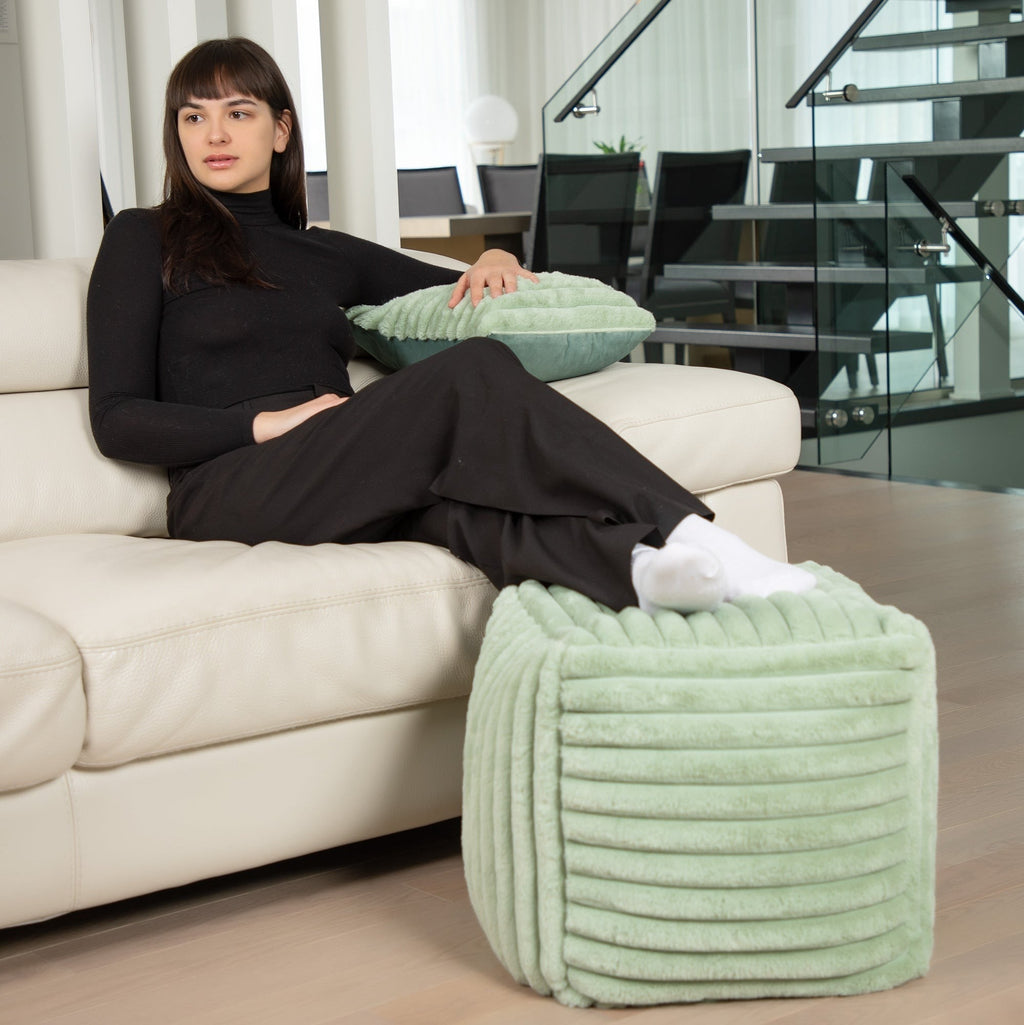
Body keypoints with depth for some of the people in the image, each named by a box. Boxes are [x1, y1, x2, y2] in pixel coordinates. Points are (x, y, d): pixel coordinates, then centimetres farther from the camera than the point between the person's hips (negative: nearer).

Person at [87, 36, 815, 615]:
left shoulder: (326, 256, 28)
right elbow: (118, 419, 4)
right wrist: (266, 422, -9)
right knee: (472, 373, -29)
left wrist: (496, 263, 8)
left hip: (345, 484, 5)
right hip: (229, 493, -4)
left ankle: (637, 568, -59)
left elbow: (467, 297, 33)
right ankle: (678, 532, -41)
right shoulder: (144, 241, 14)